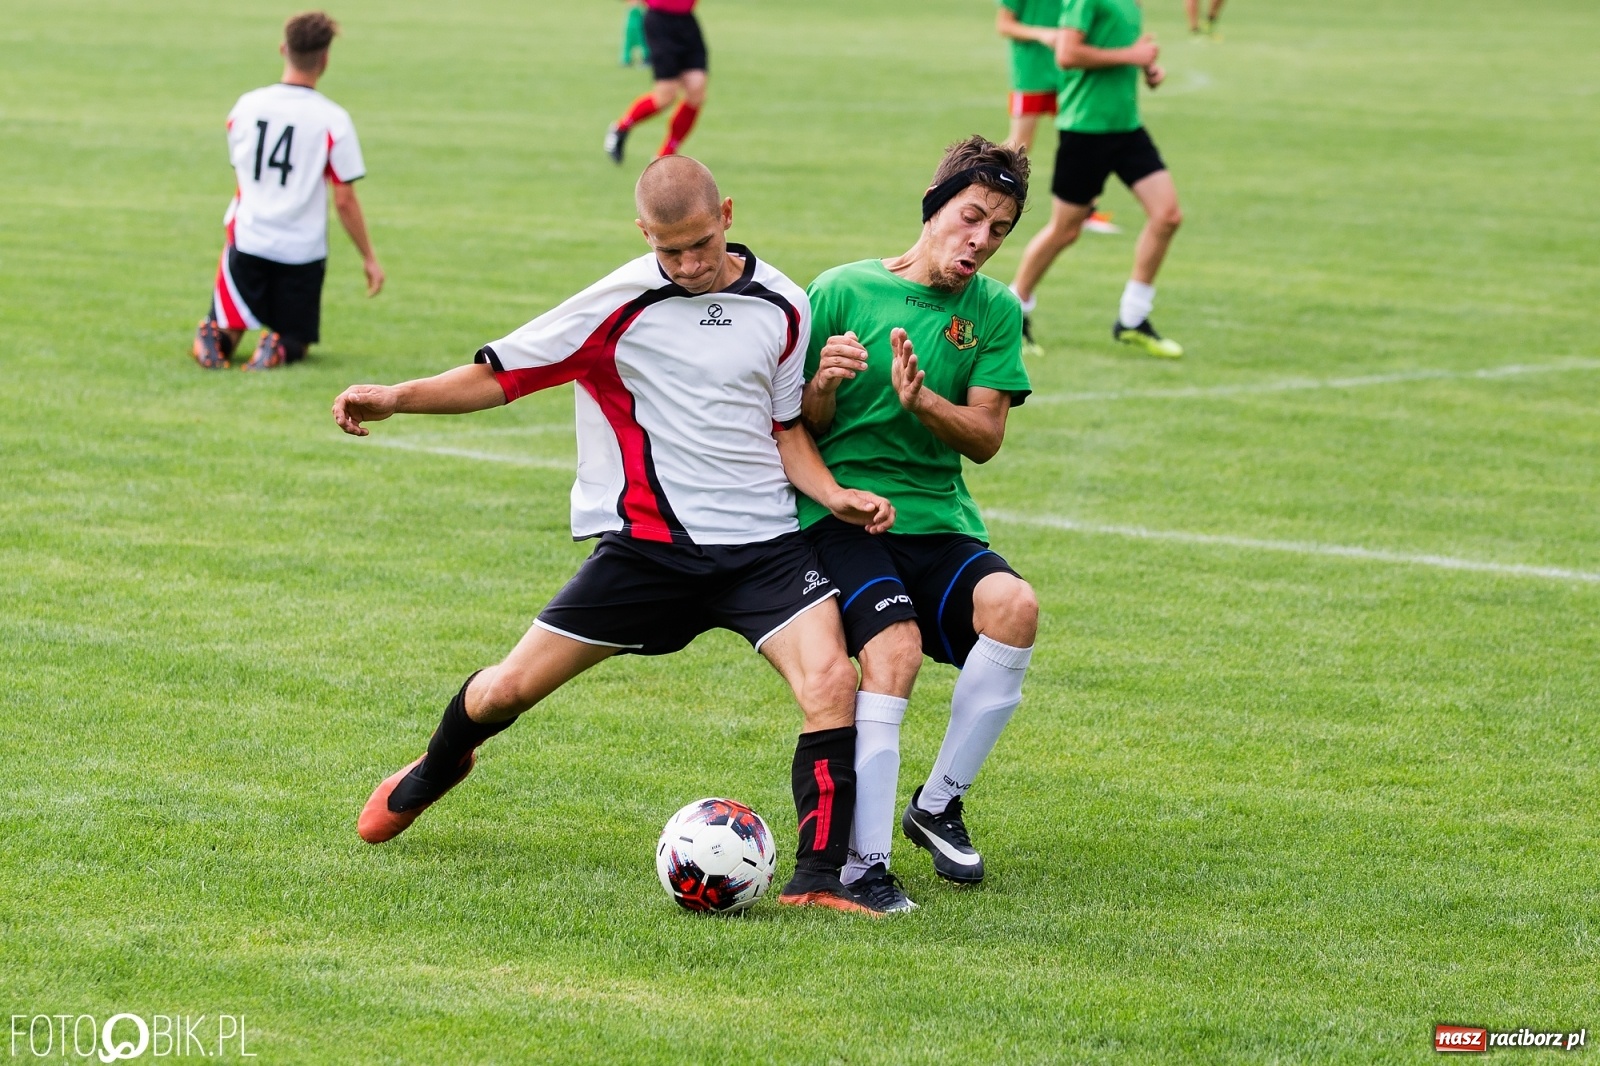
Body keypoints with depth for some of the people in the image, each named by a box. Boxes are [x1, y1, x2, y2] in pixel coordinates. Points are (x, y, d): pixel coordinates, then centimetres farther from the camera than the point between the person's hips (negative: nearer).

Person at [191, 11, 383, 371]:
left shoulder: (245, 106, 1)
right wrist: (369, 258, 4)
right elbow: (345, 202, -7)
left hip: (247, 243, 2)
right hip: (302, 253, -2)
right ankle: (279, 348, -21)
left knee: (224, 332, 15)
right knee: (295, 342, 14)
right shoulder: (333, 120, -10)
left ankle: (211, 340, -20)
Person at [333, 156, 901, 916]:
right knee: (510, 688, 3)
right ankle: (436, 770, 38)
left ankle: (818, 880, -14)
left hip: (762, 541, 2)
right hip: (648, 542, -2)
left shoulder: (783, 306, 3)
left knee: (830, 679, -21)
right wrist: (397, 397, -16)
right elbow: (502, 375, -3)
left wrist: (834, 495, 0)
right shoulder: (617, 304, -7)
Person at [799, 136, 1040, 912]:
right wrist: (823, 387, -19)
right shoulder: (844, 291, 0)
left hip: (939, 520, 3)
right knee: (895, 648, -30)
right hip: (841, 514, -3)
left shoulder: (995, 311, 8)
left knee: (1012, 606, -27)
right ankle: (865, 862, -24)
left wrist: (919, 400, -19)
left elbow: (985, 438, 0)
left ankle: (939, 803, -7)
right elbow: (796, 430, 4)